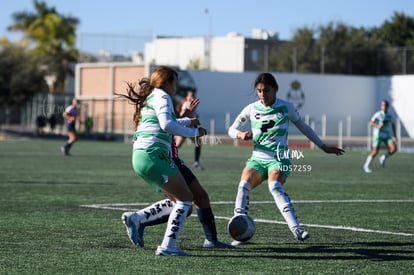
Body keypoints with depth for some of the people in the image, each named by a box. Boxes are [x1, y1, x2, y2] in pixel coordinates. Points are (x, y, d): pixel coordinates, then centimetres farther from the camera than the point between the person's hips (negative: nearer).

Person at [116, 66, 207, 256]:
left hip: (140, 155, 10)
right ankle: (167, 246, -11)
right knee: (186, 199, -3)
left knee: (176, 200, 14)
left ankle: (134, 219, 4)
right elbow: (166, 124, -19)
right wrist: (194, 132, -11)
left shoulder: (149, 98, 25)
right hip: (153, 154, -10)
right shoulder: (161, 96, -3)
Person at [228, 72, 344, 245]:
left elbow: (303, 127, 16)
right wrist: (241, 134, -12)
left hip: (279, 159, -3)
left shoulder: (286, 107, 3)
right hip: (258, 158, 3)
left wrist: (324, 147, 19)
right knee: (244, 184, -27)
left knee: (274, 186, -34)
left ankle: (296, 229, -42)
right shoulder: (251, 109, 7)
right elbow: (232, 130, 13)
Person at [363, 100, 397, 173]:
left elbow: (393, 124, 23)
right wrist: (378, 126, -32)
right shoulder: (378, 114, -9)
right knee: (375, 152, -10)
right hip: (378, 135, -5)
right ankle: (367, 165, 10)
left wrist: (394, 134, 16)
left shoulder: (389, 116, 6)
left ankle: (383, 158, 11)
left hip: (387, 136, 5)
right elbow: (371, 123, -15)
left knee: (394, 148, -14)